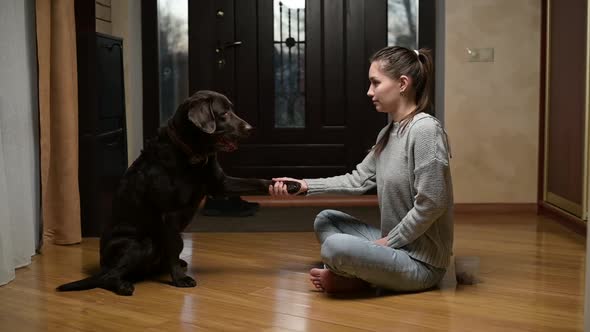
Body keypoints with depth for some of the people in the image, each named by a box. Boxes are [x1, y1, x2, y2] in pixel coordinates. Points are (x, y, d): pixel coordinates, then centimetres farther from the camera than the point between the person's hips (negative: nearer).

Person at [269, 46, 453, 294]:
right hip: (395, 244, 10)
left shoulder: (425, 129, -19)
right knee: (325, 220, 17)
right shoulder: (387, 133, 10)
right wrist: (305, 185, 0)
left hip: (420, 261, -10)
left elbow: (430, 204, -22)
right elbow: (358, 180, 8)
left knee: (336, 247, -29)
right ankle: (363, 275, -5)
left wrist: (388, 241, -13)